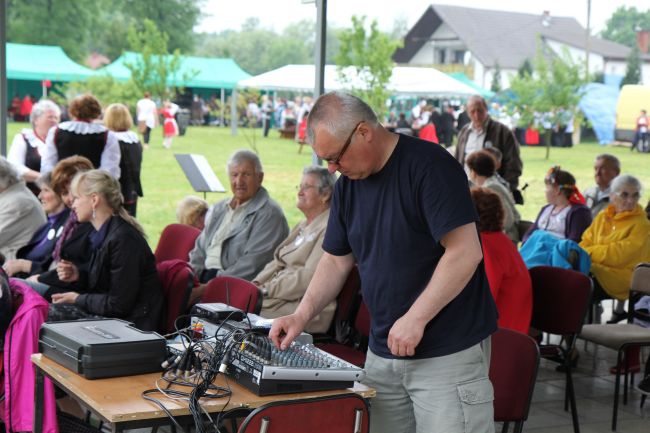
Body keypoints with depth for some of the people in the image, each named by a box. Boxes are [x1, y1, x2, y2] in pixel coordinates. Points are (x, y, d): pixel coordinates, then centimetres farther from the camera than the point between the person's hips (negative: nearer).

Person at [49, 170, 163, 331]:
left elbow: (119, 305, -21)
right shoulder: (105, 233, 8)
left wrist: (77, 299, -9)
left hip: (131, 323, -9)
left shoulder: (123, 239, -22)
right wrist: (78, 274, 4)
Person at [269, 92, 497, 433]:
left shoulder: (429, 166, -15)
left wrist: (415, 318, -20)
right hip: (383, 352, 7)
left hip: (448, 353, -7)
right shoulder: (348, 184, 9)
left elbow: (465, 252, -20)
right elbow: (336, 260, 16)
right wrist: (303, 314, 2)